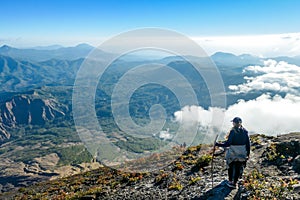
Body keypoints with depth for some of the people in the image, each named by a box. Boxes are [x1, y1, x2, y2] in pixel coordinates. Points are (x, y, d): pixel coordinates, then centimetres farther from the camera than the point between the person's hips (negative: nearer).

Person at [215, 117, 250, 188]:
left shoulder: (233, 131, -18)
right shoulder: (245, 131, -3)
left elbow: (228, 143, -20)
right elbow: (248, 143, 2)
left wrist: (217, 144, -14)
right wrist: (248, 154, 12)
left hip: (233, 154, -4)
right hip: (242, 154, 4)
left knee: (231, 167, 17)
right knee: (238, 168, 15)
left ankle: (230, 181, 26)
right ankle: (234, 183, 22)